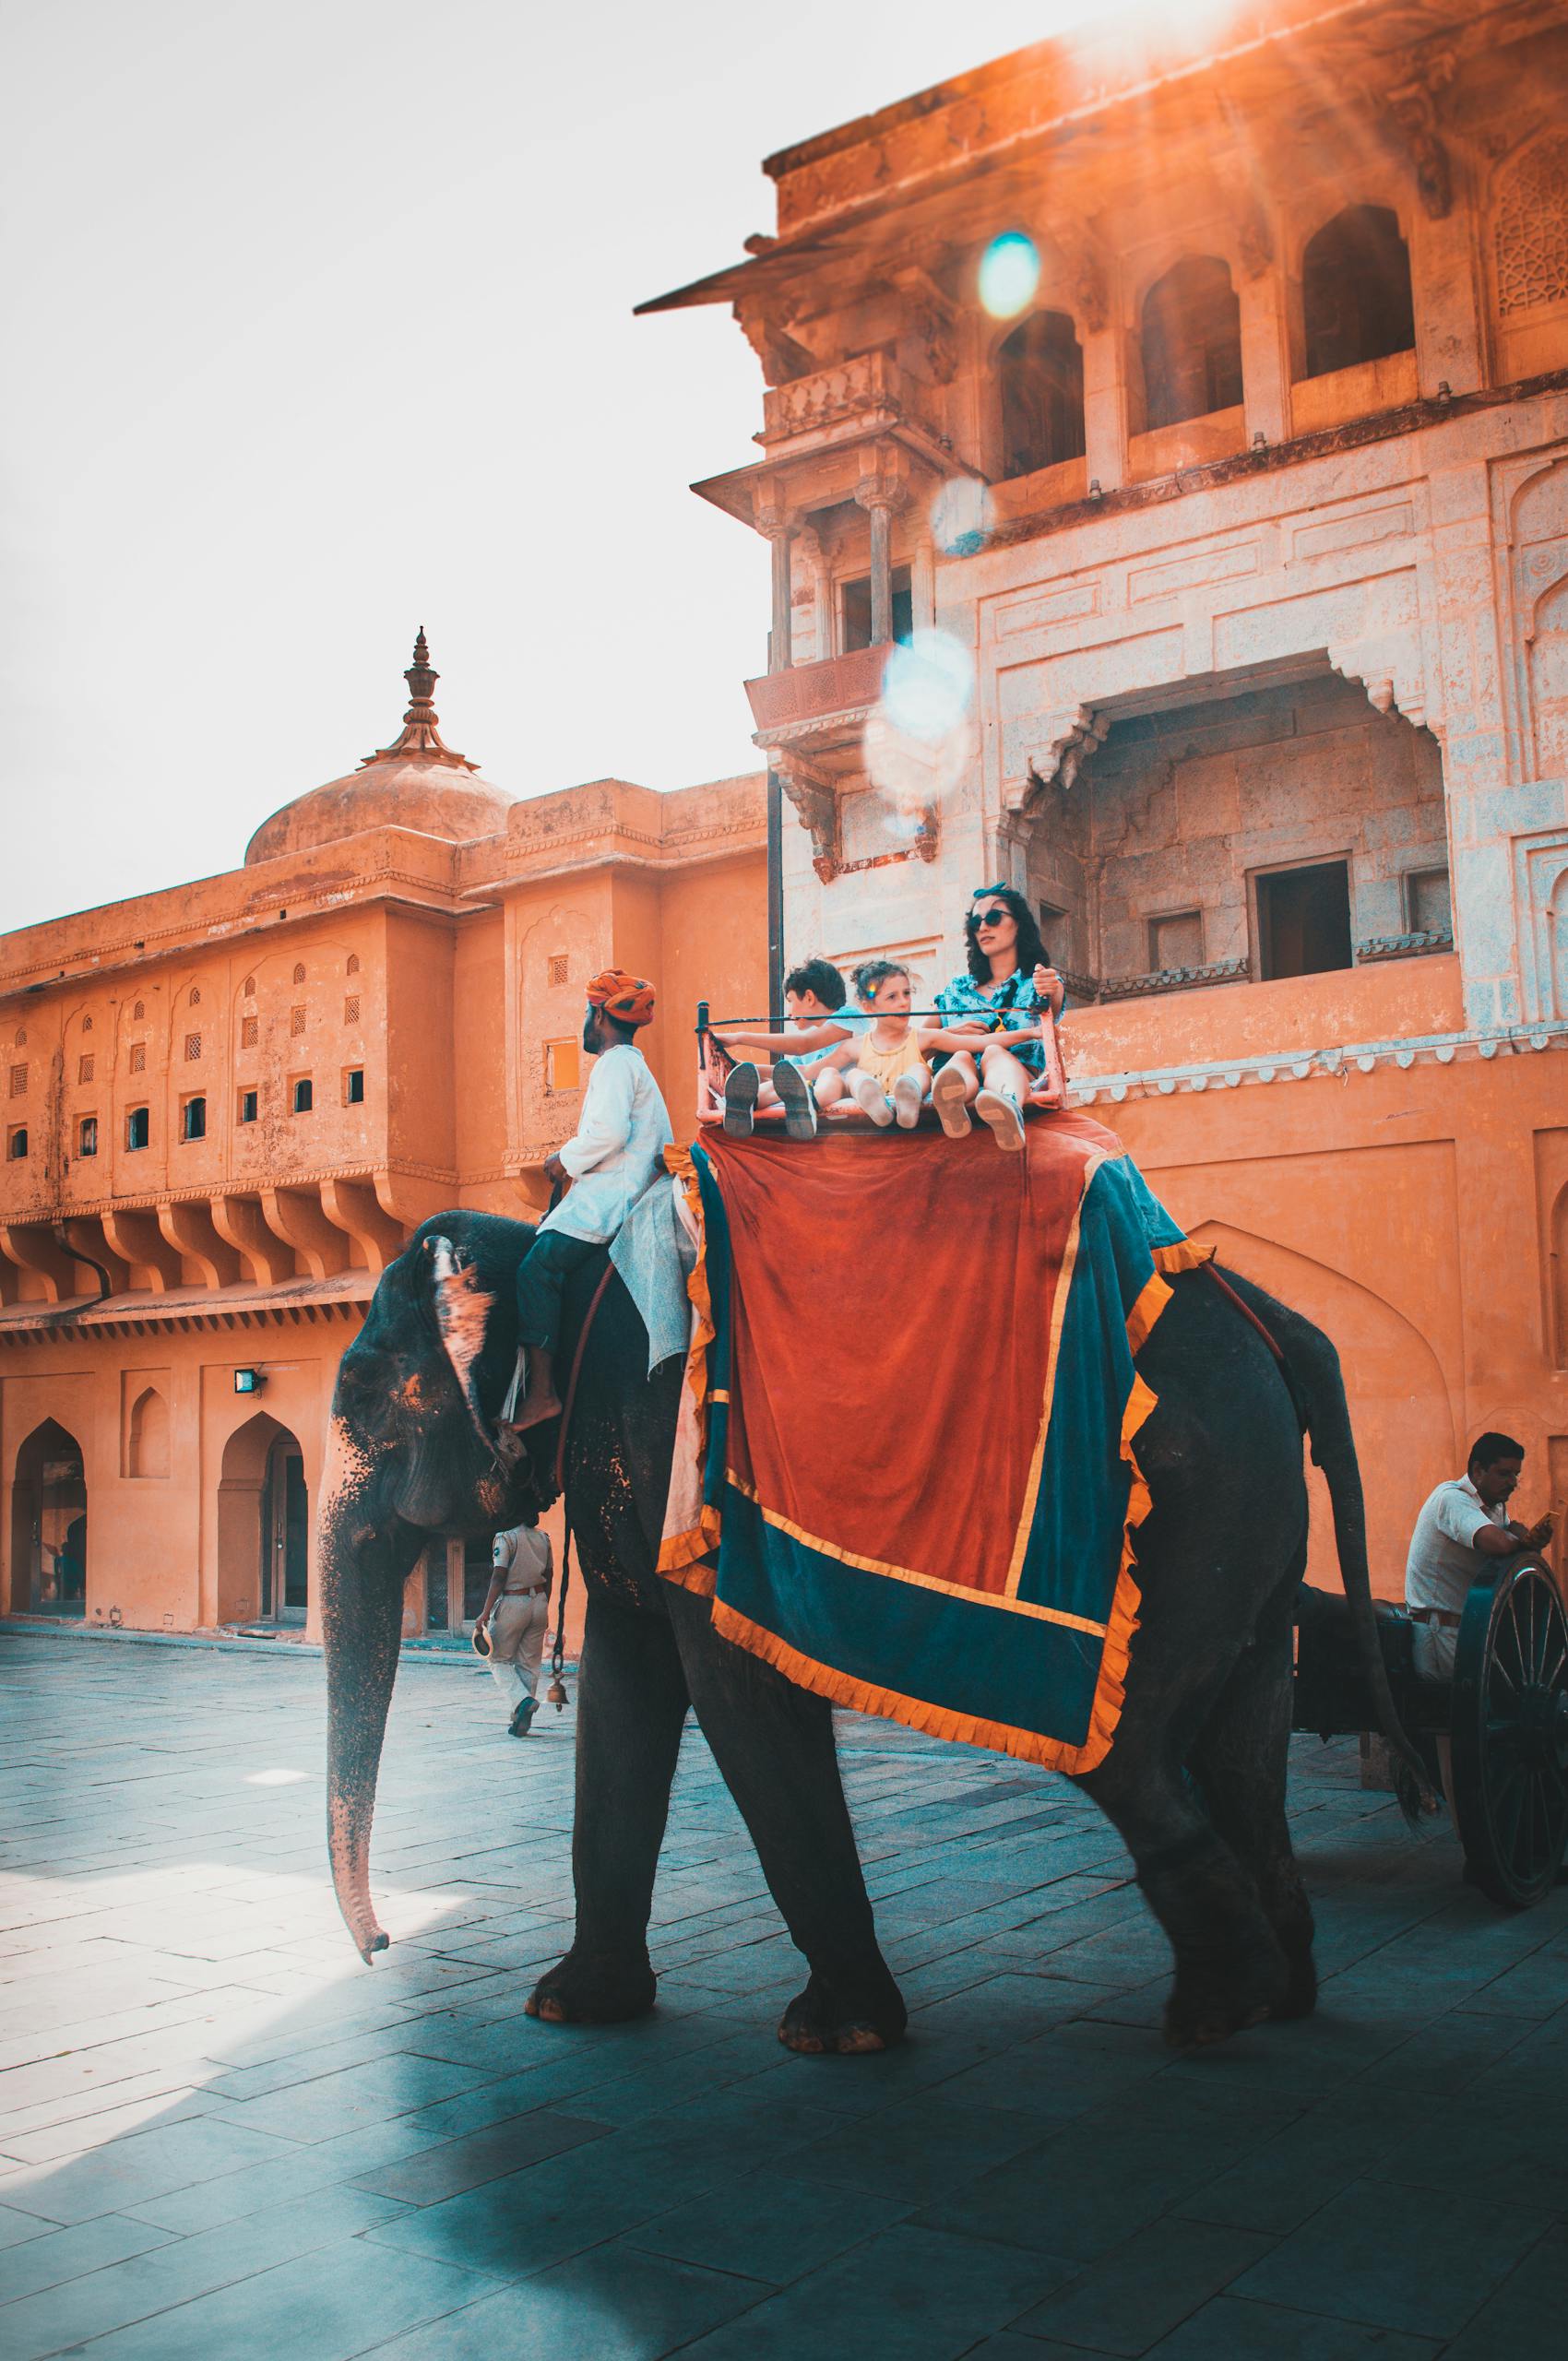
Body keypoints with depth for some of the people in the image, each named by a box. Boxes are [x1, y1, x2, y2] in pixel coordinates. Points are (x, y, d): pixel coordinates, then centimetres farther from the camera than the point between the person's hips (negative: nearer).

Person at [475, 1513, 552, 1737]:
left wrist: (486, 1612, -14)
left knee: (499, 1659, 6)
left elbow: (499, 1576, -16)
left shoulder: (505, 1537, -10)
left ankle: (522, 1700, -17)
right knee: (529, 1663, 11)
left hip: (512, 1603, -6)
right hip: (539, 1602, 6)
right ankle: (521, 1720, 10)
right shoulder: (543, 1538, 9)